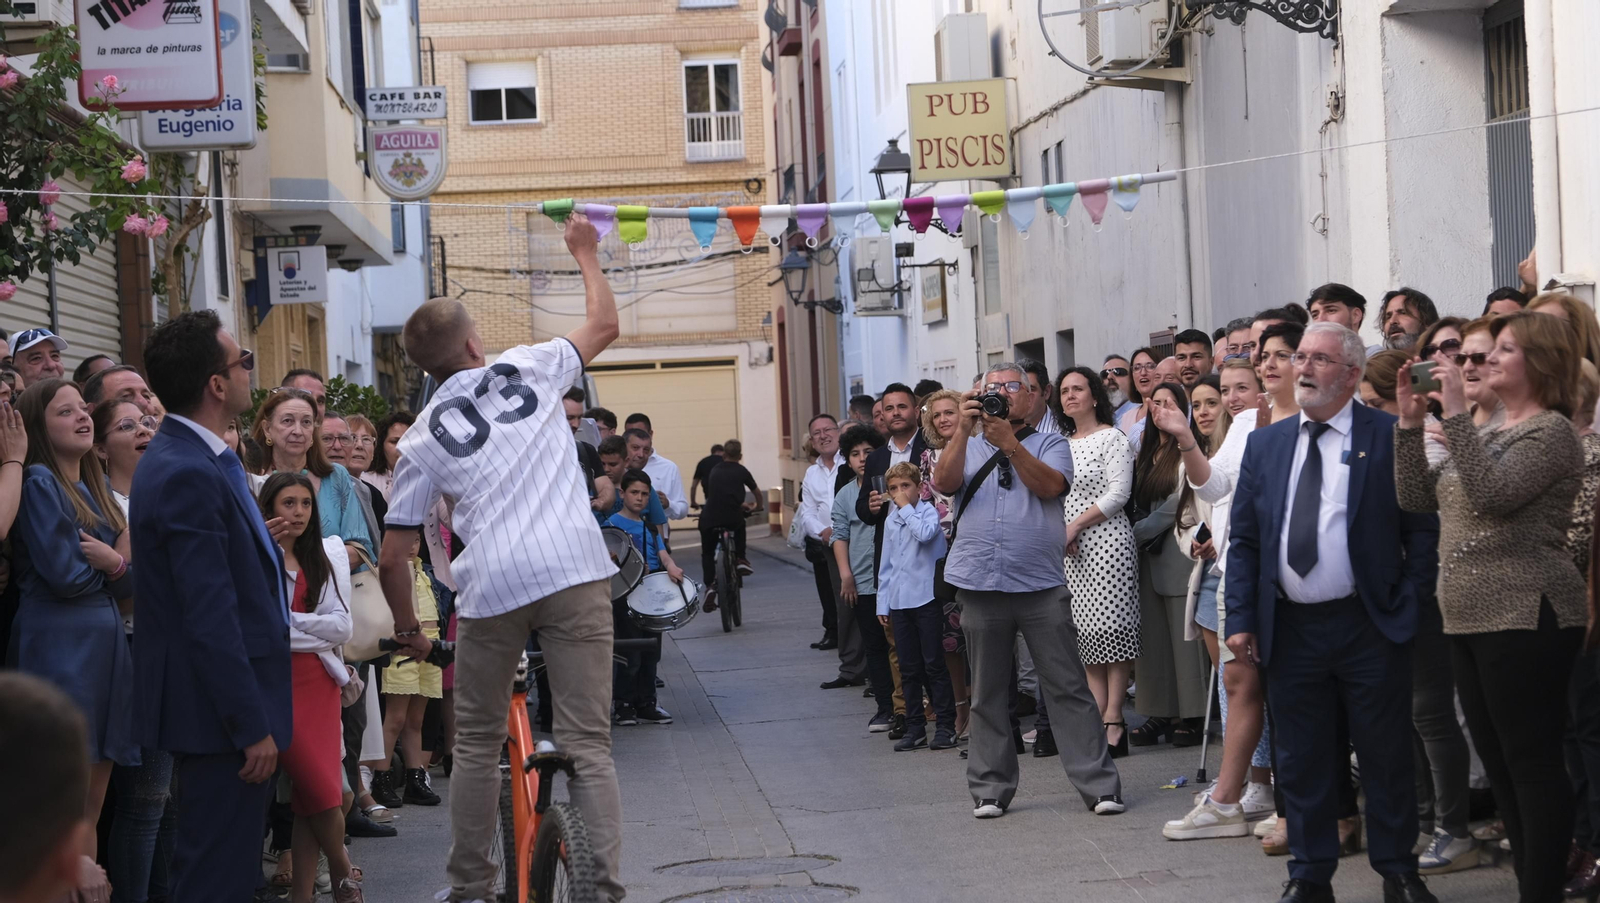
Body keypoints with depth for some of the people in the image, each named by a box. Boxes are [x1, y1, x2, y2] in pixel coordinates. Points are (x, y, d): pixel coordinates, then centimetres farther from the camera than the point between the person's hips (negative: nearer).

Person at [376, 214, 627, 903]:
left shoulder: (421, 440, 12)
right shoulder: (527, 369, 11)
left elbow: (392, 559, 9)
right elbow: (604, 325, 28)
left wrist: (407, 630, 24)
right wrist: (585, 253, 41)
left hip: (490, 589, 1)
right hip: (575, 575, 0)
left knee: (477, 745, 17)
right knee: (589, 744, 0)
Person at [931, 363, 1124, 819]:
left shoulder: (1050, 444, 11)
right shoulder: (968, 448, 15)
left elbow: (1049, 485, -9)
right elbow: (944, 482, -5)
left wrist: (1010, 443, -18)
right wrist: (963, 431, -16)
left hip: (1042, 587, -2)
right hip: (981, 586, 2)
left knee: (1069, 688, -4)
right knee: (988, 693, 7)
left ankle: (1099, 785, -3)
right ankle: (990, 790, 14)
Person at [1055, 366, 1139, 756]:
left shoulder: (1112, 438, -3)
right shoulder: (1061, 443, 17)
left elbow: (1118, 493, -11)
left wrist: (1076, 525, -13)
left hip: (1106, 542, -7)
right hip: (1071, 549, 7)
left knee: (1110, 629, -9)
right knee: (1086, 636, 3)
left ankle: (1114, 720, -7)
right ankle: (1098, 720, 3)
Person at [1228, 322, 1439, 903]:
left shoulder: (1390, 437, -2)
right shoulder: (1266, 444, 10)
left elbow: (1423, 529, -2)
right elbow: (1244, 540, 10)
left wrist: (1407, 603, -8)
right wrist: (1241, 617, 2)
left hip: (1369, 626, -3)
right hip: (1289, 629, 4)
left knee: (1386, 757, 4)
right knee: (1301, 761, 8)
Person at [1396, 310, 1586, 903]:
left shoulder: (1551, 432, -8)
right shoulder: (1484, 434, 19)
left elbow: (1493, 495, -23)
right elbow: (1416, 497, 15)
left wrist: (1456, 414, -22)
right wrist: (1411, 425, 5)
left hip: (1526, 616, -9)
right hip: (1470, 617, 9)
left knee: (1532, 762, -7)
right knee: (1499, 762, 11)